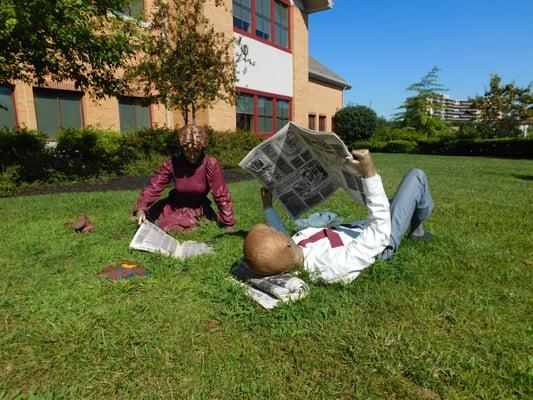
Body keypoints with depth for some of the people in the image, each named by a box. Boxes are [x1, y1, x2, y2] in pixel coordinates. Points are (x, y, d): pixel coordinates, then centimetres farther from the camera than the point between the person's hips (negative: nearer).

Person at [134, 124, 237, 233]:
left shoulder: (211, 164, -21)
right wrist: (141, 208, -28)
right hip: (175, 207, 3)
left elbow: (221, 195, -19)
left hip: (199, 209, -3)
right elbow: (154, 186, -13)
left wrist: (229, 224, -19)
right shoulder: (172, 163, -14)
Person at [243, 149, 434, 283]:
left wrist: (267, 206, -1)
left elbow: (283, 236, -2)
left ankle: (415, 228, 56)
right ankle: (416, 227, 34)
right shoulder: (336, 266, -49)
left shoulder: (286, 259, -28)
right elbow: (381, 231, -40)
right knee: (416, 176, 6)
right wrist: (369, 173, -47)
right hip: (385, 240, -6)